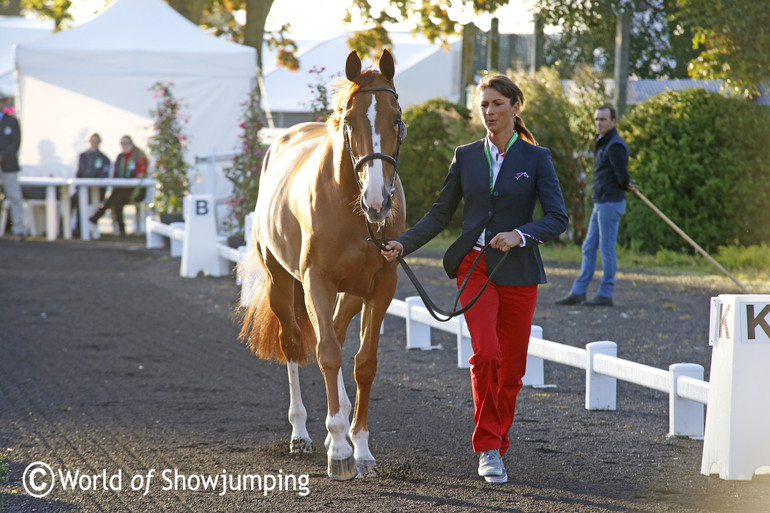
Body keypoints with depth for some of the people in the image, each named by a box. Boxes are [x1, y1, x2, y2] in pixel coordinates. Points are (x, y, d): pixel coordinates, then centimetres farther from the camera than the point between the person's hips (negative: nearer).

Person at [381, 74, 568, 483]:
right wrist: (403, 244, -4)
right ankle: (488, 449, -9)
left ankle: (496, 444, 25)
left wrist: (520, 234, -23)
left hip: (518, 270, 0)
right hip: (474, 264, 0)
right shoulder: (466, 157, 7)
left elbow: (558, 217, -7)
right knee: (486, 353, -18)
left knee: (512, 366, 5)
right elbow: (439, 215, 9)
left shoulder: (535, 158, 1)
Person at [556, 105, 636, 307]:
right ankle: (578, 293, 12)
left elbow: (622, 176, -22)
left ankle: (605, 295, 0)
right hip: (600, 204, 10)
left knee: (607, 249, -5)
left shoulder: (615, 146, -16)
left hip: (611, 203, -10)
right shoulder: (602, 143, 17)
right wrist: (626, 185, 6)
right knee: (589, 248, 10)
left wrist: (625, 185, -1)